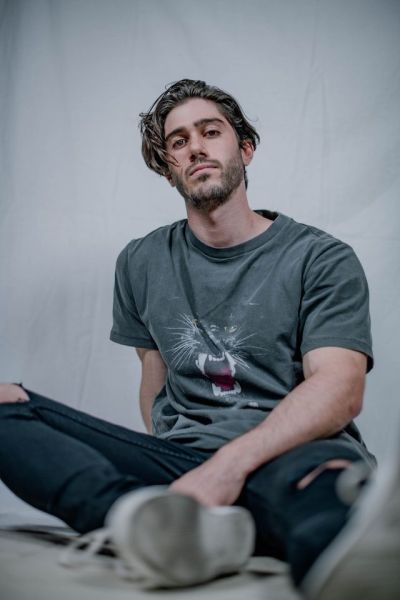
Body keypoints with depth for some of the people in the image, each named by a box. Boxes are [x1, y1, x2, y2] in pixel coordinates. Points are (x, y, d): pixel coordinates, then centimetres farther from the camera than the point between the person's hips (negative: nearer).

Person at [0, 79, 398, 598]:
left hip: (288, 456, -4)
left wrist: (230, 463, -25)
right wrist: (169, 483, 8)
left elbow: (340, 389, -9)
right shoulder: (141, 263, 19)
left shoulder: (321, 259, 5)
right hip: (179, 459, 4)